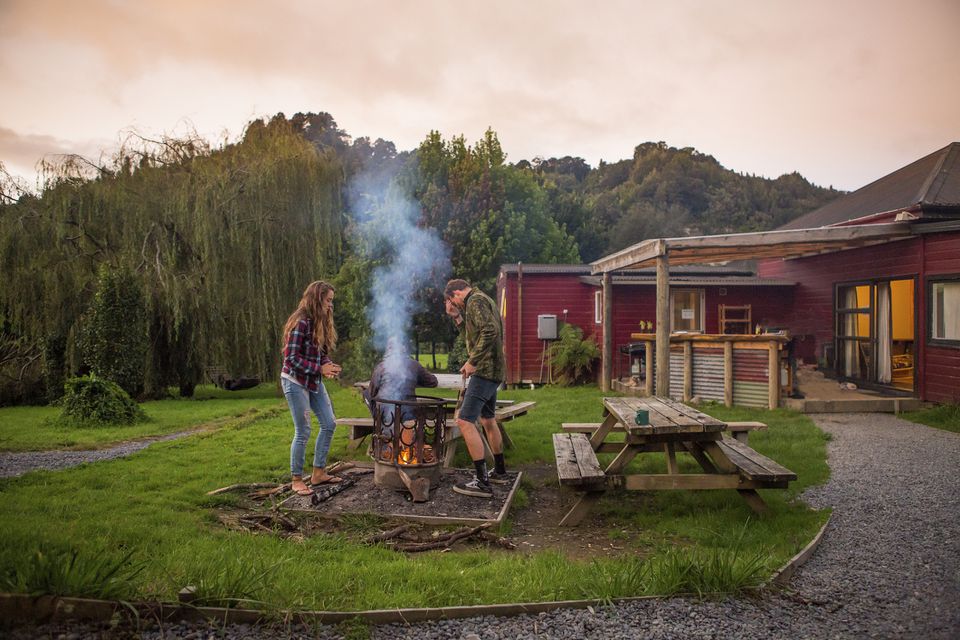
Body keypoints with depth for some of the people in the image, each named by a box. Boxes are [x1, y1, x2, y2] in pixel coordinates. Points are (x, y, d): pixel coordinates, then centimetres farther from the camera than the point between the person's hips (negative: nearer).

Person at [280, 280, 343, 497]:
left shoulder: (321, 323, 7)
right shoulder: (301, 322, -20)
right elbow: (291, 357, -20)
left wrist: (329, 365, -6)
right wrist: (320, 368, -21)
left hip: (314, 381, 9)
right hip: (295, 382, -9)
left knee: (329, 424, 8)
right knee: (303, 432, -3)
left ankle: (318, 473, 20)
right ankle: (296, 480, 12)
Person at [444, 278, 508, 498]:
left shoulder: (476, 300, -10)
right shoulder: (483, 301, 21)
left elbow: (490, 331, -26)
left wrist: (472, 361, -23)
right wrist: (457, 317, 14)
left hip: (484, 370, -11)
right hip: (493, 371, 11)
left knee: (465, 421, -13)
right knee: (488, 420, 22)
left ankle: (482, 482, -13)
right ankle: (499, 471, 35)